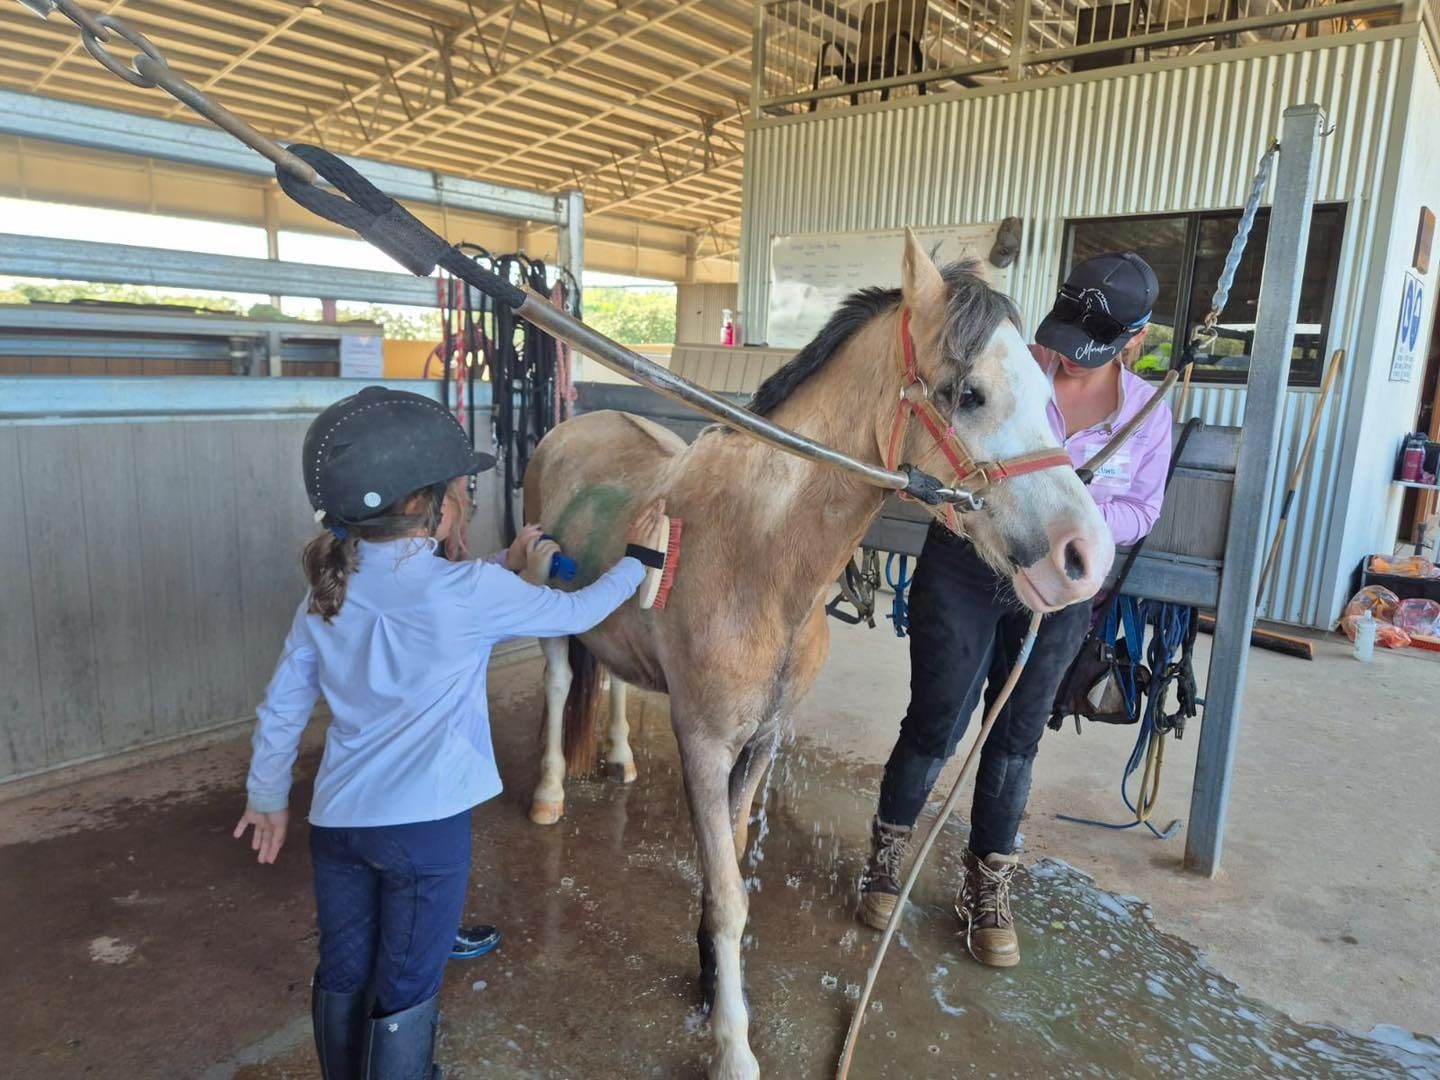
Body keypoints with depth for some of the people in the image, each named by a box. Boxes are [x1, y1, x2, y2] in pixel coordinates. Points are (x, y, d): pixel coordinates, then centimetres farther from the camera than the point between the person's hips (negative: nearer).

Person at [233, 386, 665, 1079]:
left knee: (341, 976, 22)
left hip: (337, 816, 6)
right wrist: (636, 560, 14)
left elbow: (282, 706, 6)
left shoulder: (329, 588, 0)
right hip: (426, 823, -5)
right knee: (406, 990, 12)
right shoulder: (471, 592, -16)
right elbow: (574, 614, -2)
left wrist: (267, 796, 20)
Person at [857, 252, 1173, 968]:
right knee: (935, 726, 4)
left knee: (1016, 739, 12)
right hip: (964, 568, -2)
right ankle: (887, 850, 30)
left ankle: (986, 887, 31)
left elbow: (1143, 510, 3)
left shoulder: (1147, 412, -3)